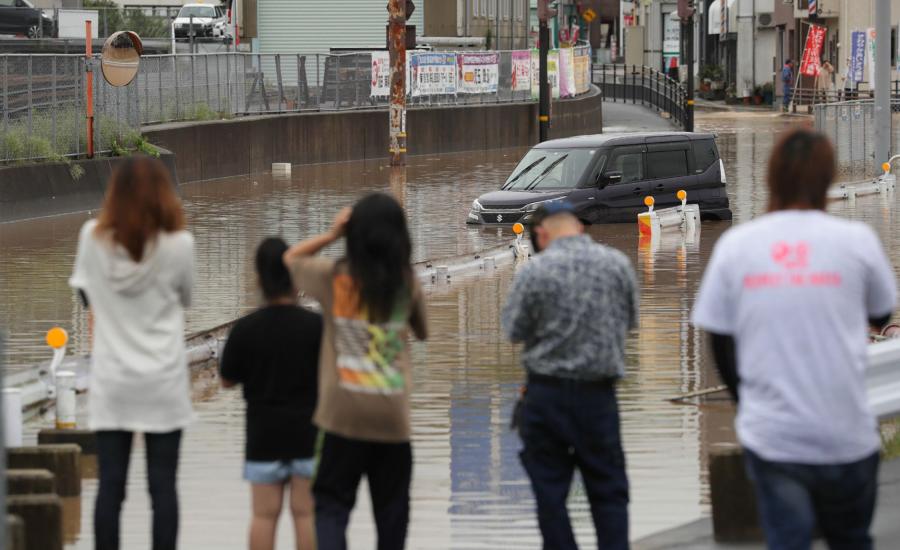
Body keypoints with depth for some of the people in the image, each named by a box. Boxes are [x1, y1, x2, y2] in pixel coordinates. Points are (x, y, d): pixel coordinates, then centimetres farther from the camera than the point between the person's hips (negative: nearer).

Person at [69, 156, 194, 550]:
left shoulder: (93, 237, -4)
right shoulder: (178, 244, -10)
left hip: (111, 381, 2)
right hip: (163, 382, -2)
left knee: (111, 485, 2)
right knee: (162, 485, 2)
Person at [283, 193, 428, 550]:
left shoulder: (333, 276, -4)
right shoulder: (407, 282, -1)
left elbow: (290, 258, 16)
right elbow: (422, 332, 15)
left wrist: (332, 235, 9)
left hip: (343, 414, -1)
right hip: (393, 417, 1)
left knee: (331, 506, 1)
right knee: (391, 511, 15)